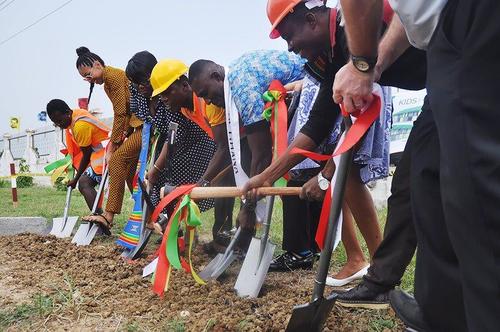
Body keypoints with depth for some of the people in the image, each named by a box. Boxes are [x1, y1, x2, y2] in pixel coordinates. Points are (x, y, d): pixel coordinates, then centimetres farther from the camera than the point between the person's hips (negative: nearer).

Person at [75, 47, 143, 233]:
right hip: (140, 126, 10)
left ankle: (109, 216, -15)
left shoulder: (114, 76, -10)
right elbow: (122, 114, 14)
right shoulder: (107, 83, 20)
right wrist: (114, 143, 3)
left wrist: (112, 147, -10)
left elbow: (120, 115, -13)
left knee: (118, 159, -16)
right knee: (129, 169, 9)